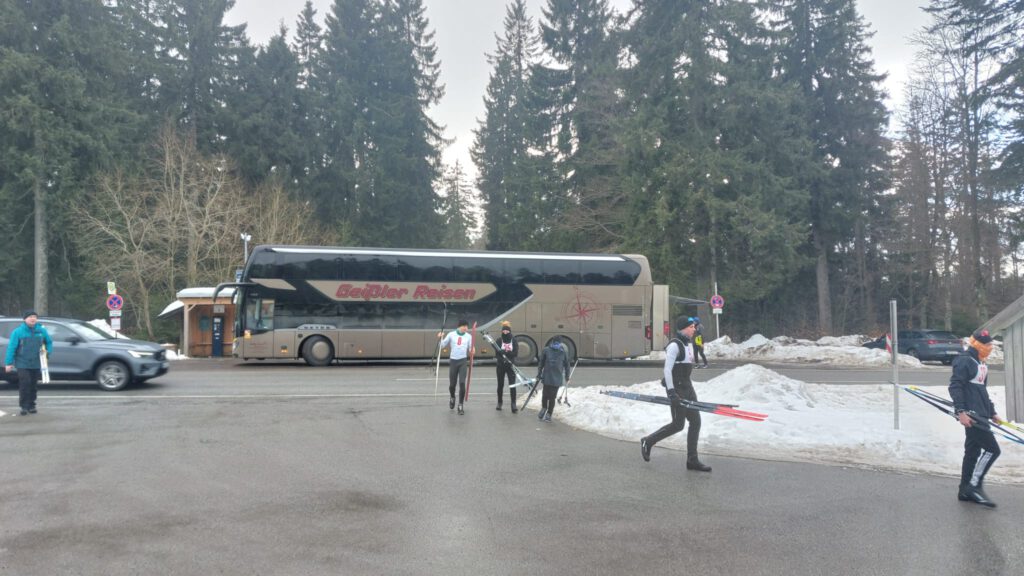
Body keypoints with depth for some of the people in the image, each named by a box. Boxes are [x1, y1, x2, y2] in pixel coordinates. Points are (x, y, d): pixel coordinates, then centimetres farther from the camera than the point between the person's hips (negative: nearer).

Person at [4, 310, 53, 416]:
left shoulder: (42, 331, 6)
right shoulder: (18, 332, -3)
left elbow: (49, 343, 17)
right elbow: (11, 348, -5)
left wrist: (48, 351, -3)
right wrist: (9, 363, -9)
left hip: (36, 364, 3)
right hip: (23, 364, -3)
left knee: (33, 385, 10)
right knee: (24, 384, -10)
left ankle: (31, 406, 19)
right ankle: (24, 407, -4)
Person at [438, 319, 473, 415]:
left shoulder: (468, 336, 5)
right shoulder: (451, 334, 1)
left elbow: (470, 349, 8)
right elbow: (442, 345, 3)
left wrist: (472, 350, -14)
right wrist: (440, 338, -15)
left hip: (463, 361, 0)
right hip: (453, 361, 0)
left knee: (462, 383, -12)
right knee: (452, 384, 6)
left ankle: (460, 406, -4)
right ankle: (452, 398, 39)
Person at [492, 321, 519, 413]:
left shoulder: (514, 341, -1)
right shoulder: (499, 341, -1)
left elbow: (516, 353, -9)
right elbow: (497, 353, -8)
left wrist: (503, 352, -21)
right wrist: (508, 352, -27)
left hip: (510, 366, -1)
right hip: (500, 366, 1)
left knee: (512, 385, -9)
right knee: (500, 385, 10)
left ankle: (513, 405, -10)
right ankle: (499, 403, 25)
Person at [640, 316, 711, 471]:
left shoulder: (689, 343, 12)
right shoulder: (674, 345, -16)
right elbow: (667, 369, -19)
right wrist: (671, 391, -23)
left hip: (687, 386, 9)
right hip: (676, 387, -9)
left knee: (695, 421, 4)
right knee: (678, 424, -4)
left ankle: (692, 460, 11)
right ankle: (648, 442, 15)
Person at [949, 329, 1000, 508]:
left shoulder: (981, 364, 19)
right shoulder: (964, 361, -12)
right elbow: (955, 387, -18)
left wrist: (992, 412, 26)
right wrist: (960, 411, -24)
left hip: (980, 415, 10)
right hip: (971, 415, -10)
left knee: (973, 452, 11)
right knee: (992, 449, -11)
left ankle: (965, 491, 16)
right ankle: (974, 486, -5)